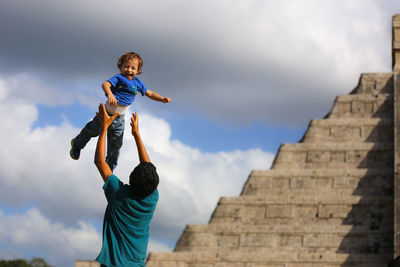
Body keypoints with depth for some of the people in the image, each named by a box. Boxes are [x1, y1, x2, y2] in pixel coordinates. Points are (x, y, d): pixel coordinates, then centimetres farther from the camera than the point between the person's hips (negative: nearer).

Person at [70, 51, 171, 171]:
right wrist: (110, 95, -53)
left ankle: (109, 168, 29)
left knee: (115, 146, 12)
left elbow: (149, 93, 13)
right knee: (92, 130, 15)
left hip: (119, 120, 5)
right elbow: (105, 84, -33)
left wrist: (162, 99, -1)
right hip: (107, 114, -4)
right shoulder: (119, 78, -16)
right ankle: (77, 144, 45)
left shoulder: (137, 83, 2)